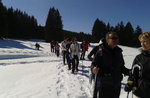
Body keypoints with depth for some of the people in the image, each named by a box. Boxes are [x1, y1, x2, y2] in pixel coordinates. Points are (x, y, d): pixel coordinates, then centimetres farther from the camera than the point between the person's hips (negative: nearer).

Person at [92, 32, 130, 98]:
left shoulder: (119, 52, 4)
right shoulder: (101, 51, -10)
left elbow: (121, 67, 14)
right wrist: (94, 69, -29)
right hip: (105, 85, -5)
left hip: (117, 85, 5)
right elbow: (94, 64, -8)